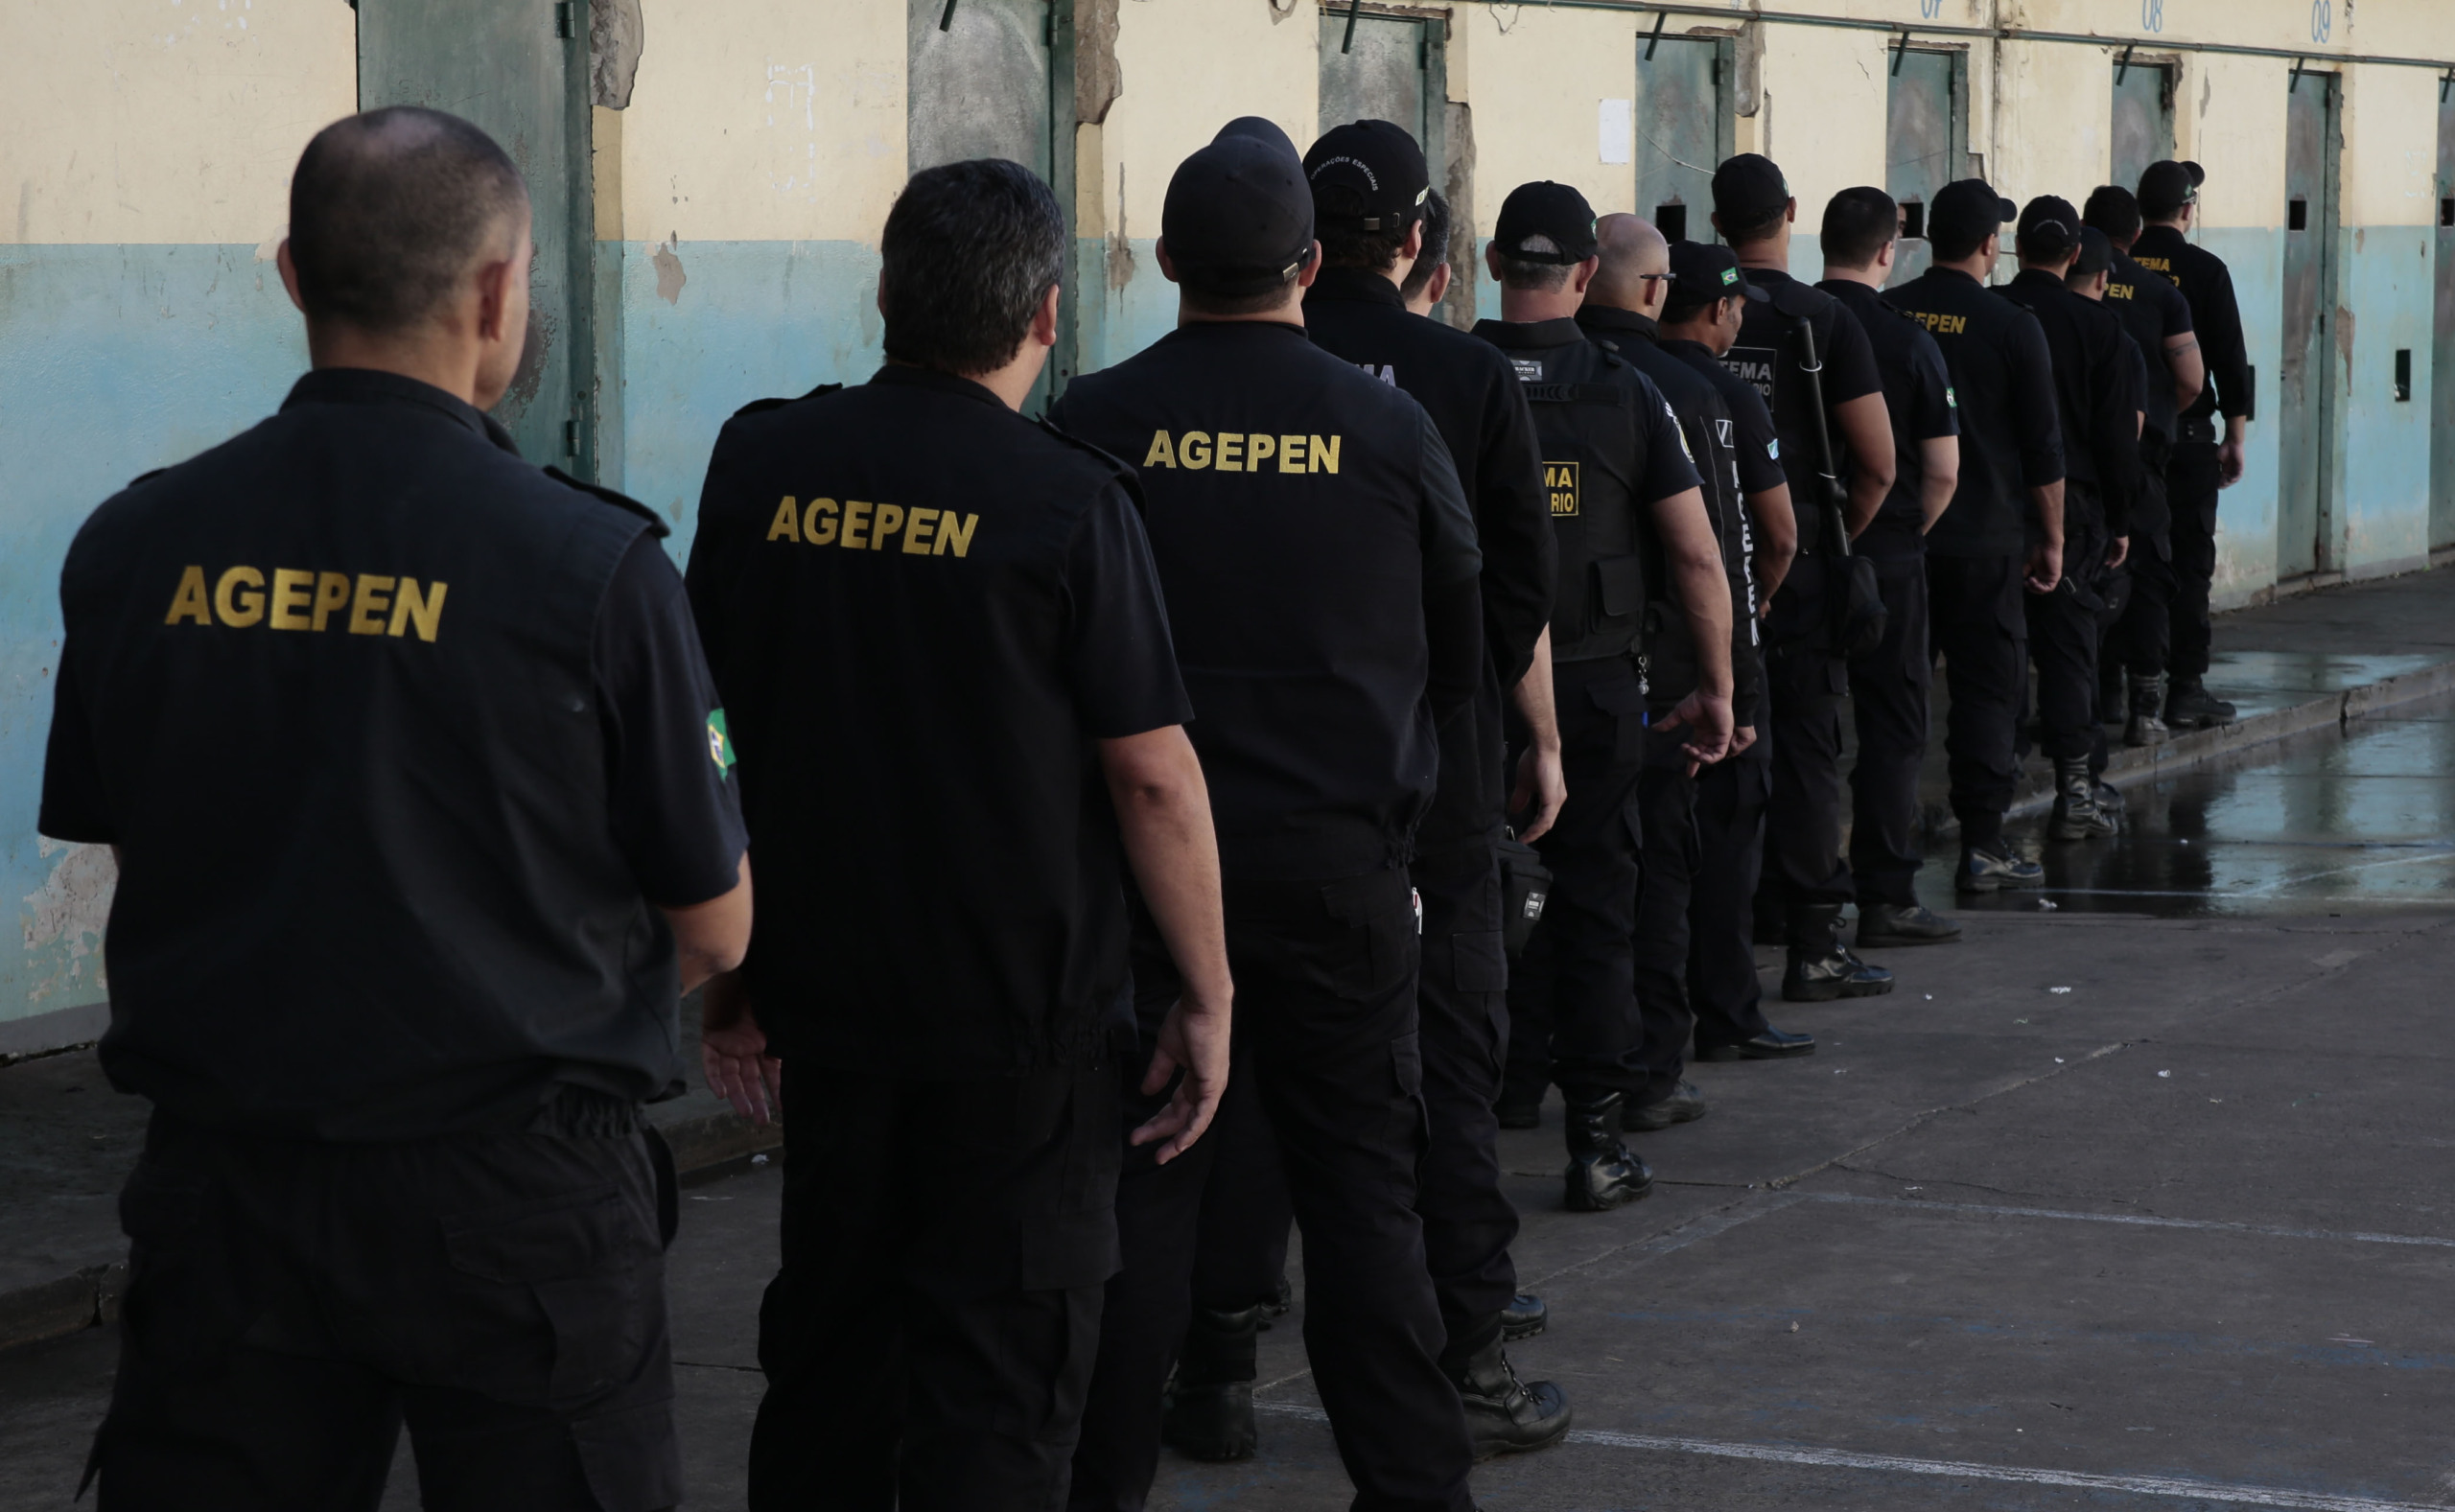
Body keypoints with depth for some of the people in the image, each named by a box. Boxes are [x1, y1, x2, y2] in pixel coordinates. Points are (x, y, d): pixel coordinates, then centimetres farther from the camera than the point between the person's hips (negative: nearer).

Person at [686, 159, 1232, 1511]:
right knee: (1000, 1365, 4)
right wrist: (1207, 996, -1)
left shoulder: (759, 463, 1)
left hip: (823, 993, 5)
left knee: (827, 1348, 18)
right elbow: (1153, 776, -11)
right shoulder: (1068, 503, -12)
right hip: (1019, 1012, -4)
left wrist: (727, 968, 17)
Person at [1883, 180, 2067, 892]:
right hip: (1985, 537, -3)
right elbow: (2044, 448, -3)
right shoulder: (2013, 327, -7)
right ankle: (1982, 844, 1)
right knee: (1989, 686, 3)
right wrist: (2052, 539, 6)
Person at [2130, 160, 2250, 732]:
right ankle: (2185, 689, -1)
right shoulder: (2204, 270, -6)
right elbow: (2230, 359, -6)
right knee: (2189, 562, 0)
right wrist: (2235, 438, 1)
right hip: (2186, 436, -3)